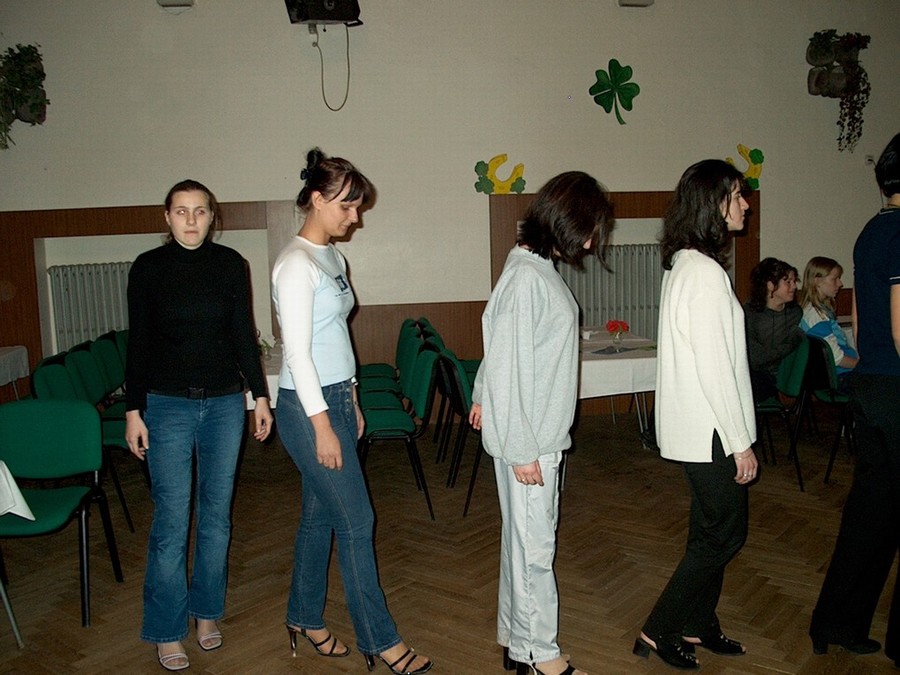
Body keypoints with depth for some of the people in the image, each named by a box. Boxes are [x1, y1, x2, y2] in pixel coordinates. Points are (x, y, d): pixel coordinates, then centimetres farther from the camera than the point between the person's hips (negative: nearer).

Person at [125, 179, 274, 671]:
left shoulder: (230, 265, 2)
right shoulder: (148, 267, -3)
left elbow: (244, 334, 6)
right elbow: (137, 343, 0)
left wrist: (260, 395, 4)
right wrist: (133, 411, -2)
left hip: (225, 402, 2)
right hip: (167, 405, -2)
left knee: (217, 514, 10)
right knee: (171, 520, -1)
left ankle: (207, 611, 27)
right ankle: (166, 631, 14)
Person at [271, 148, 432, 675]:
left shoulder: (333, 257, 11)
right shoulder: (297, 264, -17)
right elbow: (298, 352, -19)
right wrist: (322, 425, -20)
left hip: (336, 397, 9)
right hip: (309, 405, -9)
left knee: (321, 514, 17)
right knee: (357, 522, -1)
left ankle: (305, 618, 33)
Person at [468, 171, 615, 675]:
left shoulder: (541, 268, 10)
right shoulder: (526, 278, -21)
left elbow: (497, 347, 19)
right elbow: (506, 367, -22)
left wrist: (482, 397, 27)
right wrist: (521, 450, -20)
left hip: (544, 432, 10)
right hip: (527, 439, -10)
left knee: (528, 537, 17)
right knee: (533, 544, 3)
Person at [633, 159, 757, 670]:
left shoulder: (684, 265, 11)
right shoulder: (706, 272, -21)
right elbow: (715, 367, -22)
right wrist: (740, 442, -16)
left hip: (695, 424, 10)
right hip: (711, 428, -10)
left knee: (713, 530, 18)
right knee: (724, 533, 2)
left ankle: (697, 624, 32)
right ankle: (659, 632, 12)